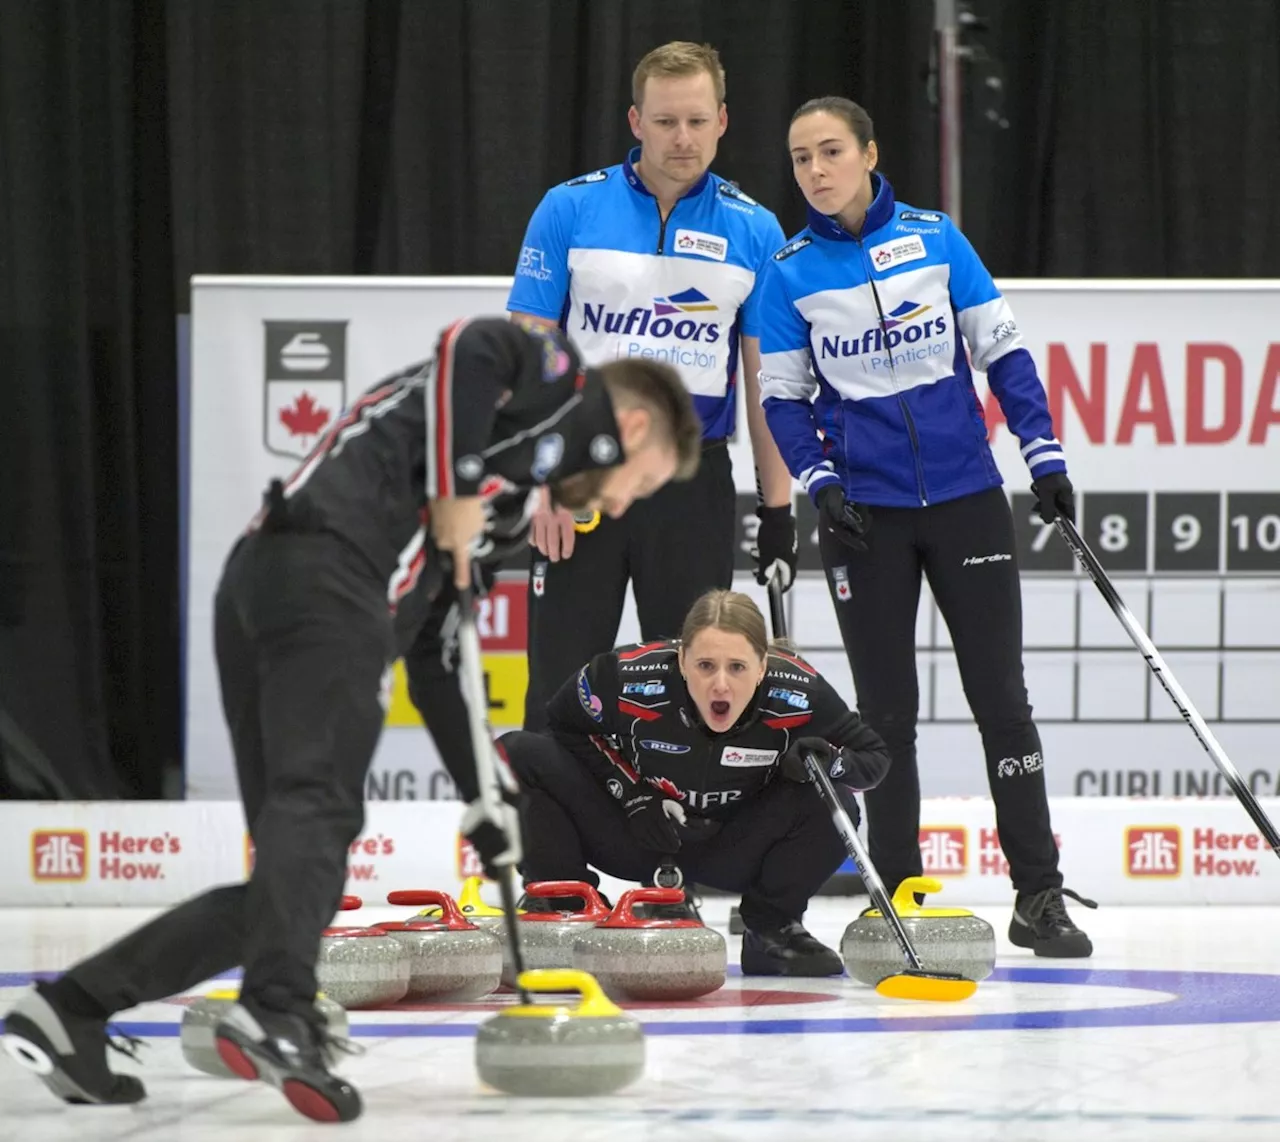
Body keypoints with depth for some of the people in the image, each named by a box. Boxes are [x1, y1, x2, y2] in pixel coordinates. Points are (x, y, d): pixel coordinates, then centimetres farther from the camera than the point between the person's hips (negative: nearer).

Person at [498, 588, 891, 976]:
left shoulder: (799, 694, -26)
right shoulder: (628, 678, -29)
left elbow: (873, 756, -9)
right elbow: (566, 726, -6)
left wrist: (829, 761, -33)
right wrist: (632, 794, -16)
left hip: (729, 850, 1)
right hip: (636, 837, -1)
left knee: (832, 809, -28)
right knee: (520, 755, -23)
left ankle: (772, 932, -3)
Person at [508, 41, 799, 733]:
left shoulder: (753, 230, 3)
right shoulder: (570, 209, -2)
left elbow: (764, 380, 7)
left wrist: (777, 508, 4)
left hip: (695, 480, 1)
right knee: (561, 687, 0)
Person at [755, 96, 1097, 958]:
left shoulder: (935, 239, 0)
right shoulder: (790, 273, 1)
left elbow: (1002, 350, 4)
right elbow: (783, 399, 4)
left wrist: (1046, 454, -2)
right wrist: (820, 485, -10)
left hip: (965, 498, 0)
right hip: (865, 512, 0)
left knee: (1001, 694, -1)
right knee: (886, 709, 4)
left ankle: (1040, 895, 3)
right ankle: (898, 895, 12)